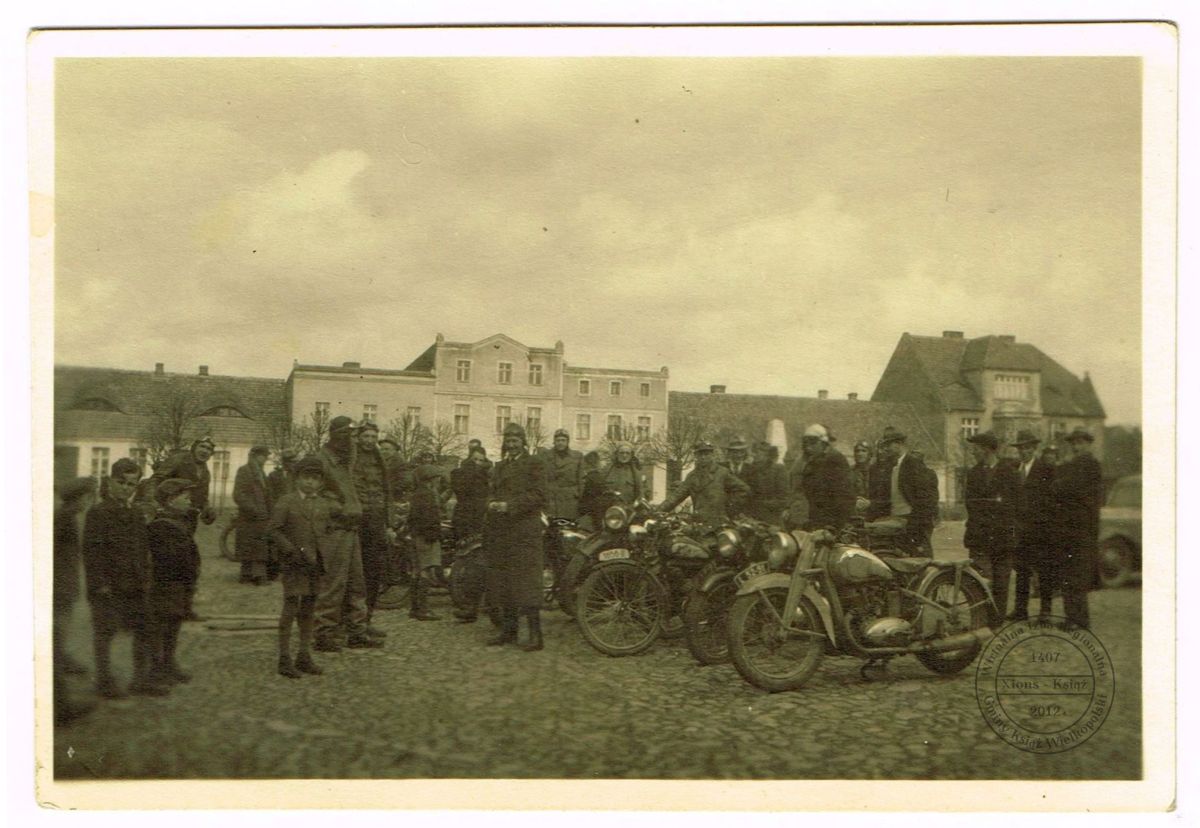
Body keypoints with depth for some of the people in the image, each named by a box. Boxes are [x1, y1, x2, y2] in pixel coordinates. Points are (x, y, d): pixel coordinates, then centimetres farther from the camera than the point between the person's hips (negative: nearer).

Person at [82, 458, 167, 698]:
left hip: (134, 587, 7)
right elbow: (92, 550, -14)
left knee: (144, 631, 9)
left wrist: (145, 579, 12)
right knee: (105, 632, 1)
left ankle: (142, 679, 18)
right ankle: (104, 681, 12)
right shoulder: (98, 512, -9)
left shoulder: (137, 514, 14)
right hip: (108, 587, -7)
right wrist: (99, 582, -18)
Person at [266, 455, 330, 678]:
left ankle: (304, 656, 19)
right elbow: (273, 529, -8)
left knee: (308, 608, 11)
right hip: (293, 563, -5)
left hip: (316, 563, 5)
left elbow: (330, 531, 22)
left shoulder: (327, 504, 9)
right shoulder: (287, 501, -5)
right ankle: (284, 658, -3)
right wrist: (292, 551, -13)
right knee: (291, 606, -8)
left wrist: (324, 552, 9)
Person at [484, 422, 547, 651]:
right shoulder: (499, 466, 22)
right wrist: (492, 504, 1)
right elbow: (492, 492, 24)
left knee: (527, 582, -11)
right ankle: (508, 629, 18)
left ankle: (535, 633, -10)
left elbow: (538, 495, -10)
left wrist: (509, 506, -18)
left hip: (525, 530, -7)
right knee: (503, 581, 9)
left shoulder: (534, 464, -1)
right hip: (500, 531, 7)